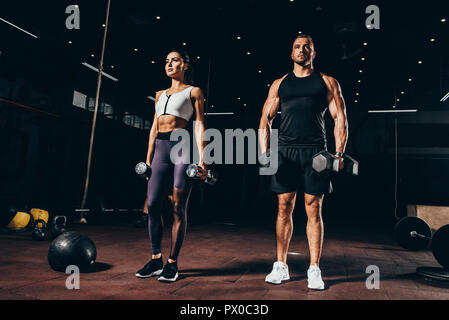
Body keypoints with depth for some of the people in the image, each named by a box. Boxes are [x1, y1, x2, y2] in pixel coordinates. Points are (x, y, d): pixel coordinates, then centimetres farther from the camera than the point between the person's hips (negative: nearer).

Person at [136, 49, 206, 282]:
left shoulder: (194, 91, 9)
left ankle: (172, 263, 5)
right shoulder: (160, 94, 24)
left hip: (183, 146, -5)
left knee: (178, 207, -4)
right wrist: (148, 158, 14)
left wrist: (202, 159, -11)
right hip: (161, 149, 5)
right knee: (152, 204, -1)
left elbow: (199, 125, -1)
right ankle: (155, 260, 11)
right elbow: (154, 128, 21)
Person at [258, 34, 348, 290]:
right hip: (286, 151, 2)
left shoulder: (327, 82, 11)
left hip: (315, 152, -1)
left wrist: (339, 154, -7)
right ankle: (281, 267, 14)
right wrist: (264, 152, -1)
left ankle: (314, 270, 9)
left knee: (314, 210, 0)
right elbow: (266, 118, 13)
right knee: (284, 208, 4)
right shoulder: (280, 84, 16)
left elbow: (340, 118, 5)